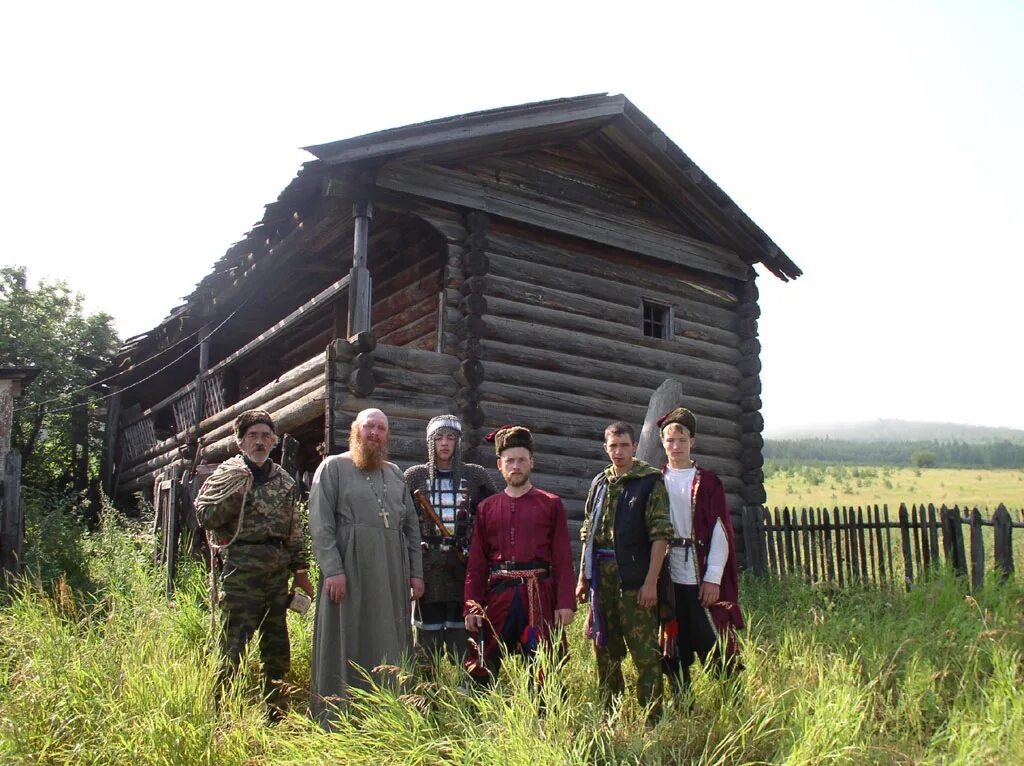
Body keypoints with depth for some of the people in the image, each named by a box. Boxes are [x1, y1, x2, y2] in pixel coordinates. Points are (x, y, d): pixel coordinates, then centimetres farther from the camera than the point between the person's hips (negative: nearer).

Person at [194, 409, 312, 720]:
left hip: (278, 572, 5)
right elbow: (204, 516, -7)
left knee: (277, 647, 11)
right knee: (233, 645, -8)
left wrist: (301, 571, 15)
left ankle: (276, 714, 22)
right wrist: (235, 494, -18)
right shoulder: (227, 474, 2)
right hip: (240, 569, -5)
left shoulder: (284, 480, 15)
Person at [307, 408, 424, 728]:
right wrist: (332, 570, -16)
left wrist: (416, 571, 9)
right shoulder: (333, 467, 2)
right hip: (349, 572, -5)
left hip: (393, 574, 5)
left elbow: (411, 525, 17)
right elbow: (320, 523, -6)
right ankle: (335, 724, 9)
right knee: (346, 648, 0)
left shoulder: (395, 473, 18)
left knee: (390, 647, 7)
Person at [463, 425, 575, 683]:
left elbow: (563, 558, 2)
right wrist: (471, 607, 0)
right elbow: (476, 563, 8)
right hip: (498, 595, 2)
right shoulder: (486, 508, 10)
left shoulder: (551, 504, 6)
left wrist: (566, 603, -5)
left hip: (539, 596, -1)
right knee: (481, 673, 3)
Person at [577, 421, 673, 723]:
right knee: (605, 649, 13)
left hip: (635, 579, -6)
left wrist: (651, 582, -14)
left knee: (645, 651, -4)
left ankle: (652, 718, 6)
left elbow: (660, 534, -9)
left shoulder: (650, 481, -4)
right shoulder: (600, 483, 13)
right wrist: (583, 578, 13)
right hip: (602, 578, 6)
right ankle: (609, 713, 25)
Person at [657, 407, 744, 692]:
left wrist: (713, 578, -10)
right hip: (667, 576, 3)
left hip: (701, 577, -2)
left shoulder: (707, 482, 2)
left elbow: (720, 531, -3)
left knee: (713, 642, -2)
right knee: (673, 646, 9)